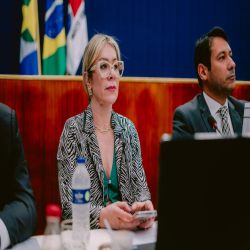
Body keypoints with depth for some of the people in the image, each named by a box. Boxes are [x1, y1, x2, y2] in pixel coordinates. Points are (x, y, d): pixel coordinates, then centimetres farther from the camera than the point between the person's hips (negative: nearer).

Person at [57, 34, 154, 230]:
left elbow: (140, 187, 8)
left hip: (128, 232, 3)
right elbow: (68, 207, -9)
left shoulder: (128, 129, 10)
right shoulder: (73, 129, -4)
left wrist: (143, 206, -15)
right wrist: (102, 217, -28)